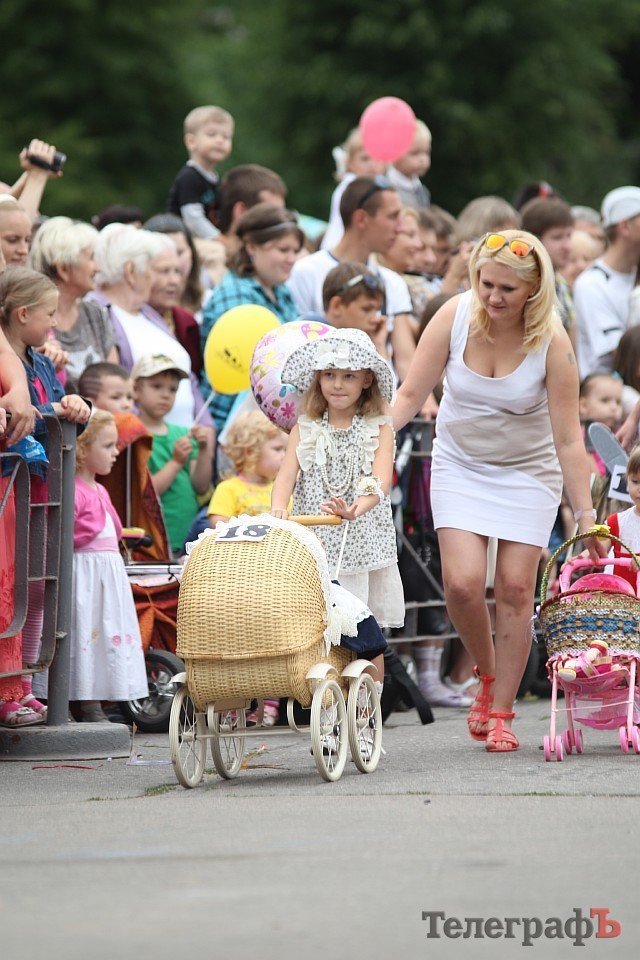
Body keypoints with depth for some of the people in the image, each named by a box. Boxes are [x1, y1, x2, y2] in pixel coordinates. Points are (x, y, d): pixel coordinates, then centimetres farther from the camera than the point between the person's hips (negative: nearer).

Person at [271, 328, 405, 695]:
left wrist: (356, 509, -35)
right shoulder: (305, 431, 9)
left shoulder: (379, 430, 1)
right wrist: (279, 508, -26)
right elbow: (287, 474, -3)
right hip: (316, 546, 1)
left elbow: (381, 479, -14)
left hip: (365, 544, -1)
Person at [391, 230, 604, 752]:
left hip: (527, 470, -1)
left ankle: (501, 712, 8)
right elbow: (410, 395, -10)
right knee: (463, 583, -13)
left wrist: (585, 513, -17)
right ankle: (488, 676, 15)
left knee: (515, 587, -5)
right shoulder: (455, 316, -18)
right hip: (460, 465, 1)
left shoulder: (552, 342, -22)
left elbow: (568, 438, -18)